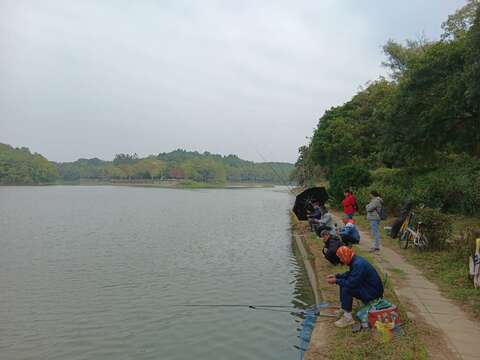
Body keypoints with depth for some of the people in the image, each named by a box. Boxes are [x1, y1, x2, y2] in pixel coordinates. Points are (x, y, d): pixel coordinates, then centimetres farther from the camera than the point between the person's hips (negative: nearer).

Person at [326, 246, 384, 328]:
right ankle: (344, 309, 16)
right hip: (367, 286, 10)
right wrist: (336, 276, 8)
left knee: (346, 289, -24)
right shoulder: (355, 260, 2)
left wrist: (336, 281, -18)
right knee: (343, 283, 10)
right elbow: (349, 274, 19)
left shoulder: (358, 264, -29)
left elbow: (351, 284, -30)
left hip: (373, 291, -10)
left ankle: (348, 318, -15)